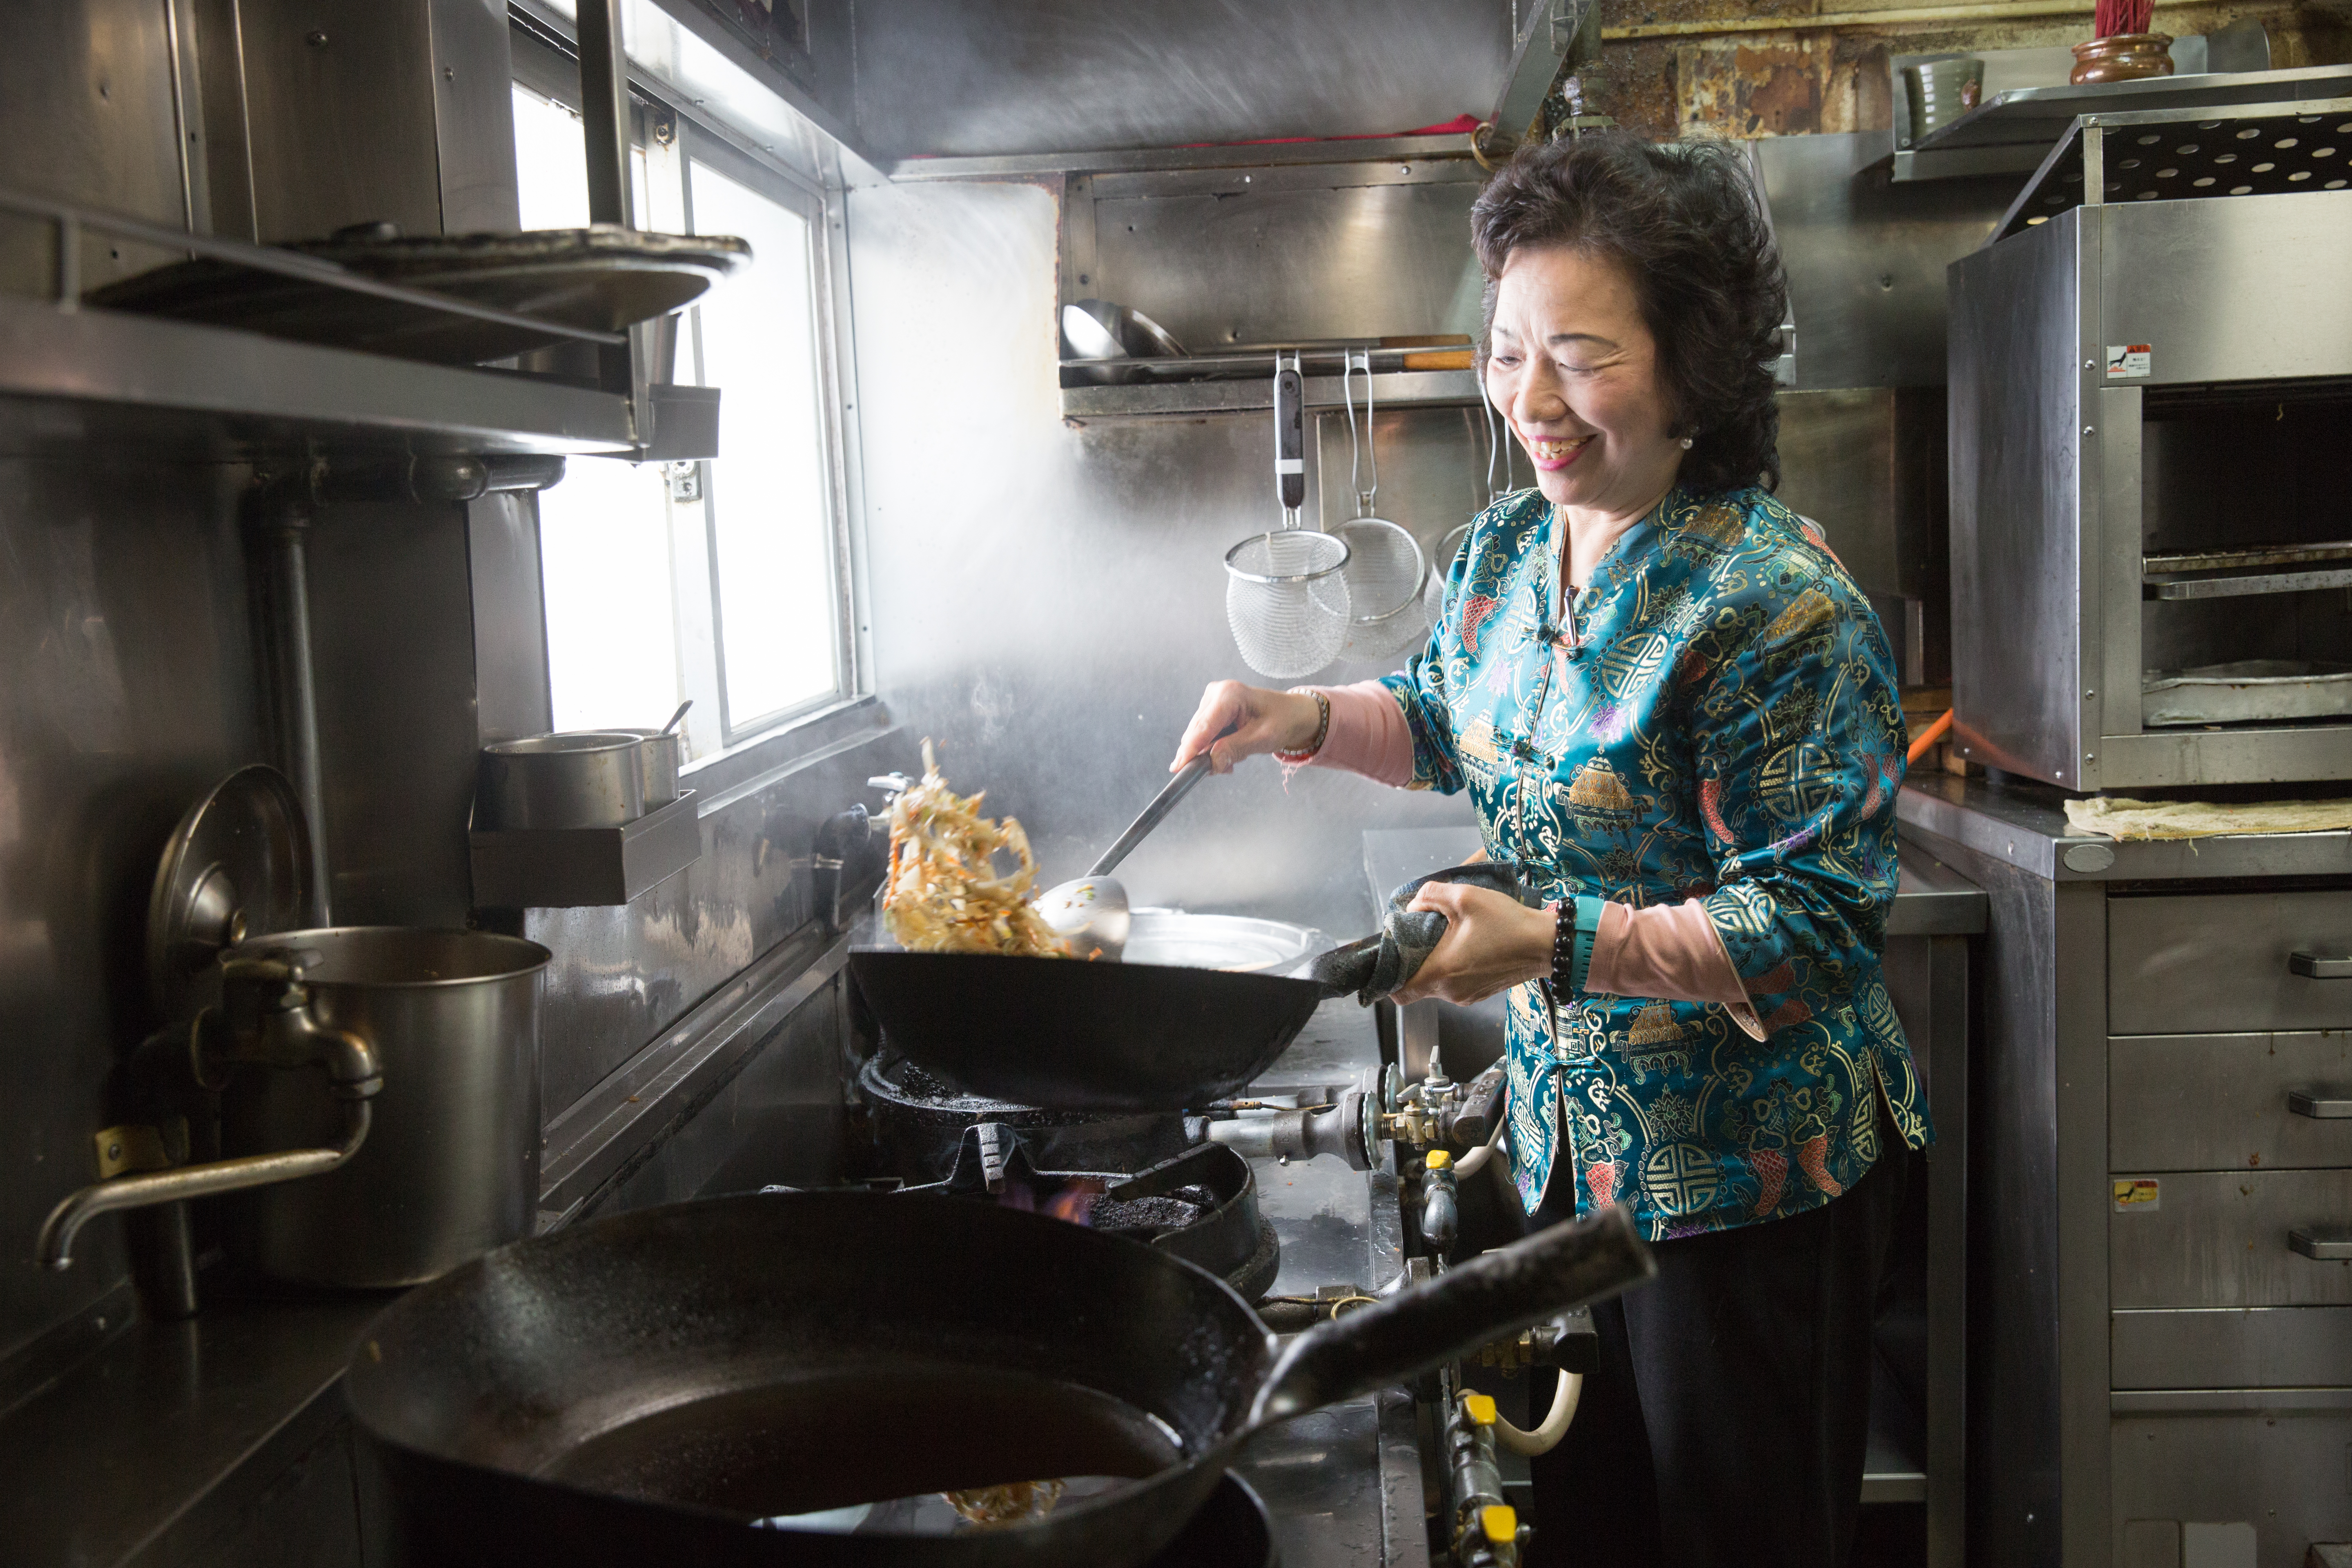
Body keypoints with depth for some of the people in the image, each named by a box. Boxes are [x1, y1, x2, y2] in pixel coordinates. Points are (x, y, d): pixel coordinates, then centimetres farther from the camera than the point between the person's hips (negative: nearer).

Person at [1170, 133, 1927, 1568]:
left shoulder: (1775, 601, -23)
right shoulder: (1507, 549, 1)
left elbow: (1815, 922, -24)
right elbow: (1450, 722, 21)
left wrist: (1562, 943, -33)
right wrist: (1304, 720, 3)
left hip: (1746, 1170, -7)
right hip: (1567, 1138, 7)